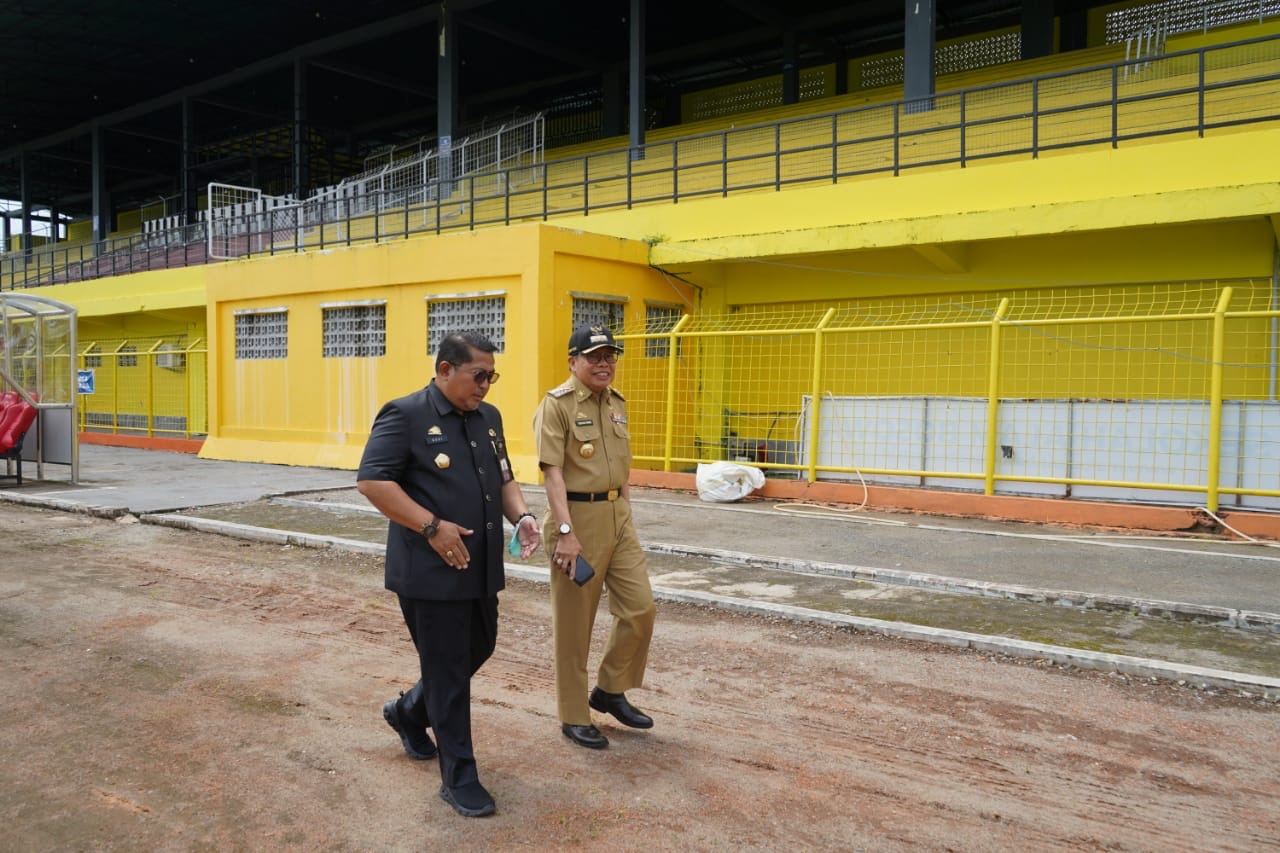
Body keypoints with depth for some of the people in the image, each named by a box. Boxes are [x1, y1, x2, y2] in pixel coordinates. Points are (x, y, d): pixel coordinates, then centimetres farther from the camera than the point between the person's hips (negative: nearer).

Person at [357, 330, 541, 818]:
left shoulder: (488, 418, 11)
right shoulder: (405, 416, -12)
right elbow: (372, 481, -17)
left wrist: (521, 516, -1)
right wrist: (432, 527, -21)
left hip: (481, 569, 8)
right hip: (431, 571, -8)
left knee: (479, 650, 19)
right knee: (448, 671, 1)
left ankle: (408, 712, 44)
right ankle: (458, 778, 15)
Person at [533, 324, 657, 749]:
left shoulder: (616, 403, 12)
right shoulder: (557, 404, -10)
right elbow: (553, 472, -16)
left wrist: (626, 515, 15)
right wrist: (566, 533, -22)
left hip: (618, 516, 7)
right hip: (576, 517, -7)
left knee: (640, 609, 7)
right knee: (573, 624, 4)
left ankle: (610, 691, 27)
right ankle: (574, 717, 19)